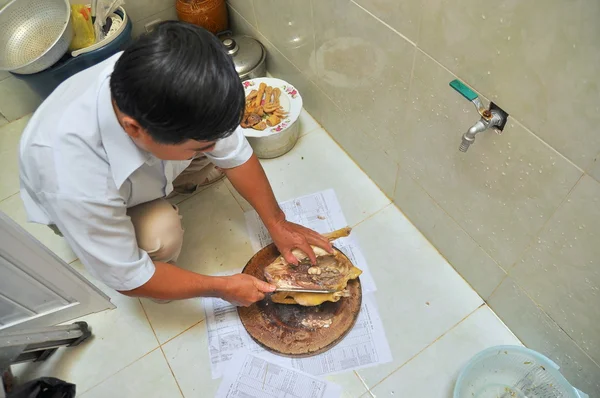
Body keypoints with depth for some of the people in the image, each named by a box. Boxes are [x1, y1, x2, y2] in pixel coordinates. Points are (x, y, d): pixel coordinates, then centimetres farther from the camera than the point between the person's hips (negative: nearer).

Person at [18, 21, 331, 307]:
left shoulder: (166, 90, -35)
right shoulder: (75, 187, -44)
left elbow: (234, 153, -19)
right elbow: (127, 280, -28)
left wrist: (277, 223, -15)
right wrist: (222, 288, -22)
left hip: (148, 163, 4)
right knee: (162, 237, -31)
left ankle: (167, 184, 12)